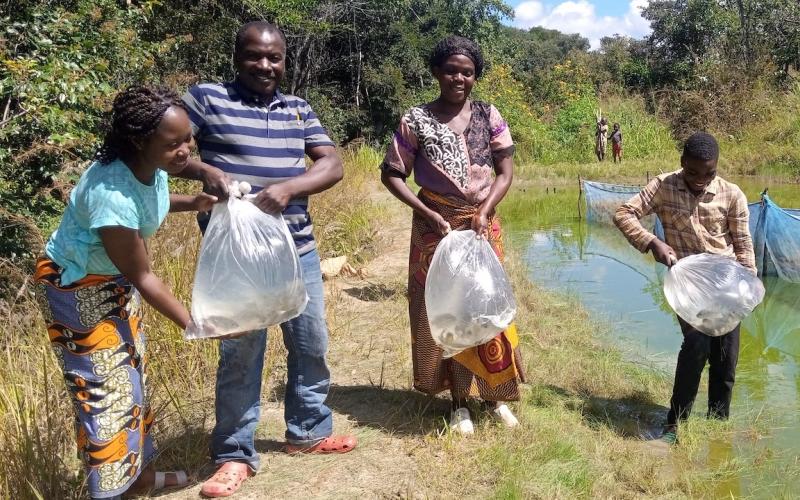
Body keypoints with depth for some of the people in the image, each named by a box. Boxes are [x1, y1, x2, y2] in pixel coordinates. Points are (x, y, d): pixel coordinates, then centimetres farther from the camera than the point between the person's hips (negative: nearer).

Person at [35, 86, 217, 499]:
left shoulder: (152, 167, -15)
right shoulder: (112, 194, -38)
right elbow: (142, 277, -28)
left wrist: (191, 203, -8)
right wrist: (194, 324, -24)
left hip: (117, 281, 9)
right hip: (77, 288, -8)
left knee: (131, 375, 17)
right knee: (102, 389, -3)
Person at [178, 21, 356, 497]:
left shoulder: (299, 109, 10)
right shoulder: (206, 97, -1)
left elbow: (333, 164, 1)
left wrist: (288, 188, -17)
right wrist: (204, 171, -23)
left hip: (298, 250, 5)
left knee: (311, 343, 14)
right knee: (240, 352, 3)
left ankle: (308, 431, 34)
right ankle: (236, 454, 19)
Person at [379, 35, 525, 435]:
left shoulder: (488, 116, 1)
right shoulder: (416, 120, -6)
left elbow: (505, 173, 2)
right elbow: (391, 175, -5)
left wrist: (484, 212, -12)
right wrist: (429, 214, -14)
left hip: (481, 224, 2)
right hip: (435, 226, -2)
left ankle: (496, 395, 23)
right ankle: (459, 401, 17)